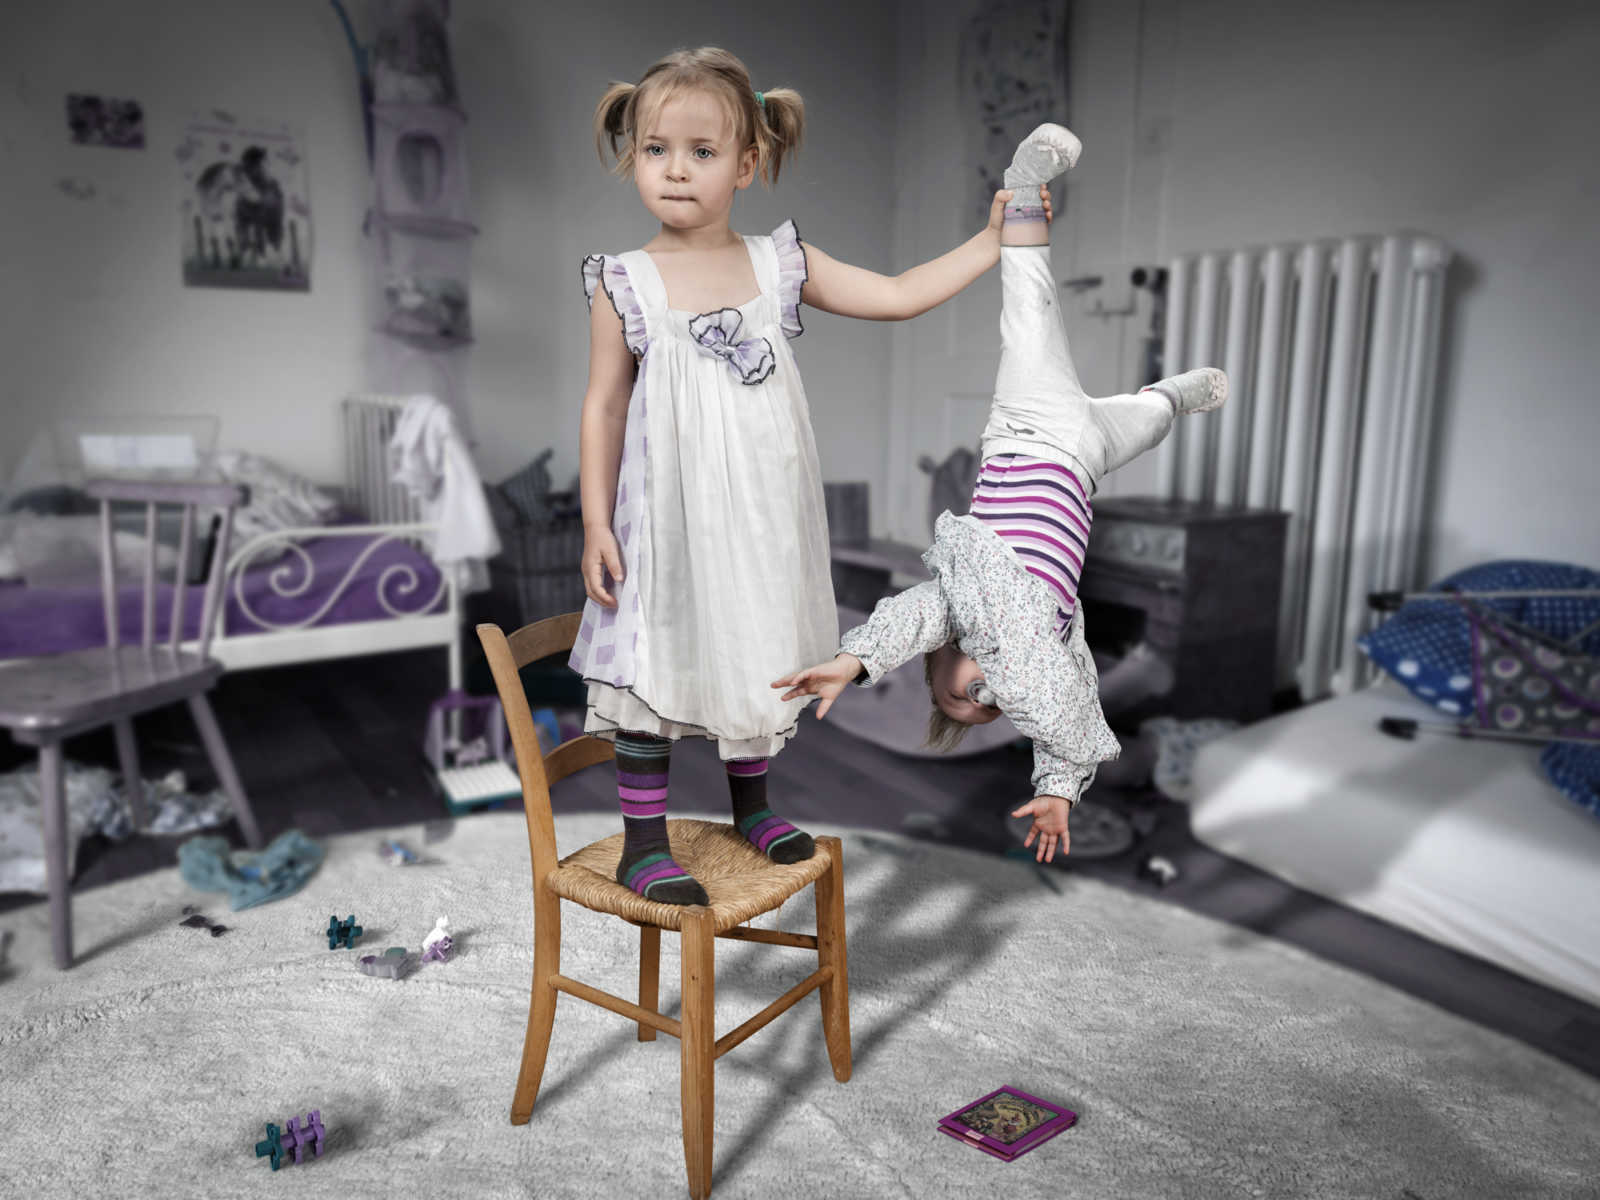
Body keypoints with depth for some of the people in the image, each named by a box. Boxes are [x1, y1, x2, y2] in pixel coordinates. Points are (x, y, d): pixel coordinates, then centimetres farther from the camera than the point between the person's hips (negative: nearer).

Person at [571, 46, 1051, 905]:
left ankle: (751, 807, 37)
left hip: (759, 516, 3)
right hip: (667, 517, -3)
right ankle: (643, 843, 17)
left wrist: (993, 241, 3)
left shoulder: (781, 263, 3)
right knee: (655, 665, 1)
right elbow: (604, 407, -2)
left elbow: (896, 296, 6)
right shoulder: (626, 284, -4)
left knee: (756, 656, 16)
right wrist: (596, 524, -5)